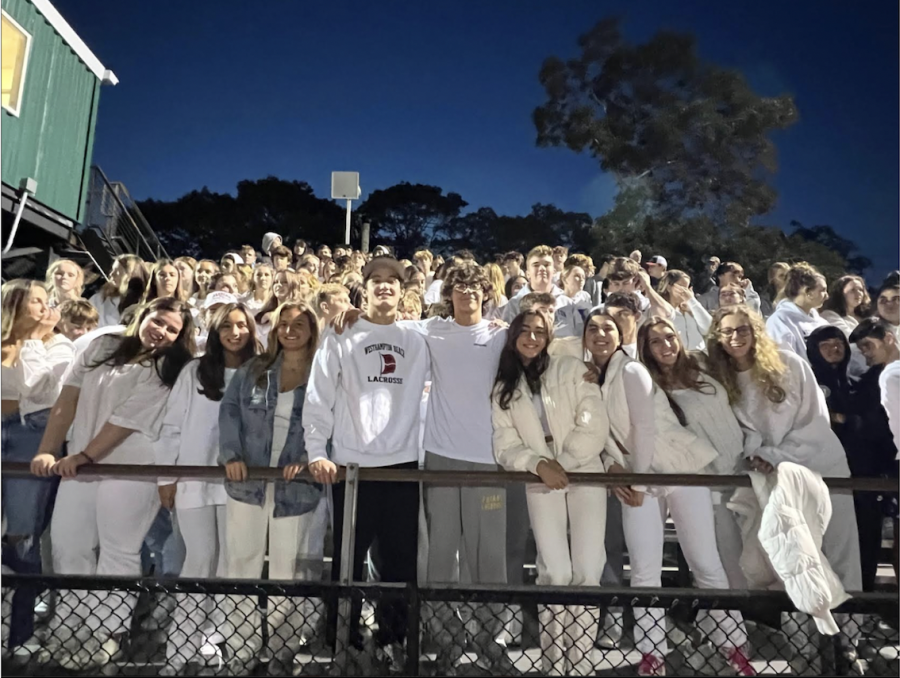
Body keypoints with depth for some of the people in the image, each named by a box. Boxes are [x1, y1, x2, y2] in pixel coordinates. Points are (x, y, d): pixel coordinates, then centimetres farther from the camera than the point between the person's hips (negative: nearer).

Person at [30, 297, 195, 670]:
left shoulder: (167, 371, -4)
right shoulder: (103, 346, 9)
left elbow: (128, 419, -12)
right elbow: (68, 399, 5)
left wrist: (83, 457, -13)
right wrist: (47, 450, -2)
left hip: (129, 468, -5)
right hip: (79, 465, 5)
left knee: (117, 551, 2)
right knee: (68, 544, 13)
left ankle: (104, 633, 15)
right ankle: (71, 627, 31)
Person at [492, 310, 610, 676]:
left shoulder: (571, 368, 4)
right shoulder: (503, 388, 10)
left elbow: (596, 424, -4)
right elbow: (505, 447, 2)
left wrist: (562, 463, -9)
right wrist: (540, 464, -15)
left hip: (584, 473, 0)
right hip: (541, 481, 1)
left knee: (587, 571, -8)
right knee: (556, 573, -11)